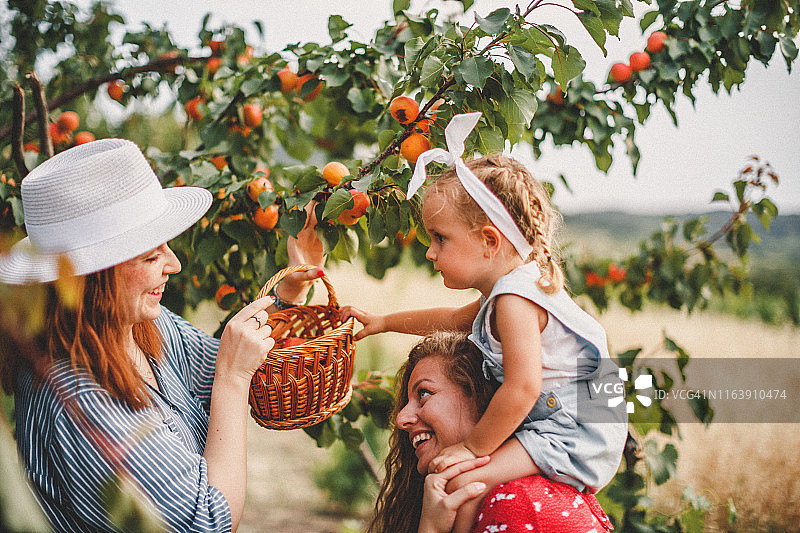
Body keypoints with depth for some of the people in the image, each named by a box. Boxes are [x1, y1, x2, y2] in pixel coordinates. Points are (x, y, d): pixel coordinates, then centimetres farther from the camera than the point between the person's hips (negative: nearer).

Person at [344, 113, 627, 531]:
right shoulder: (512, 287, 13)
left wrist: (473, 447, -19)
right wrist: (384, 322, 33)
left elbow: (522, 388, -30)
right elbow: (453, 319, 31)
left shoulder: (514, 299, -22)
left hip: (571, 437, -11)